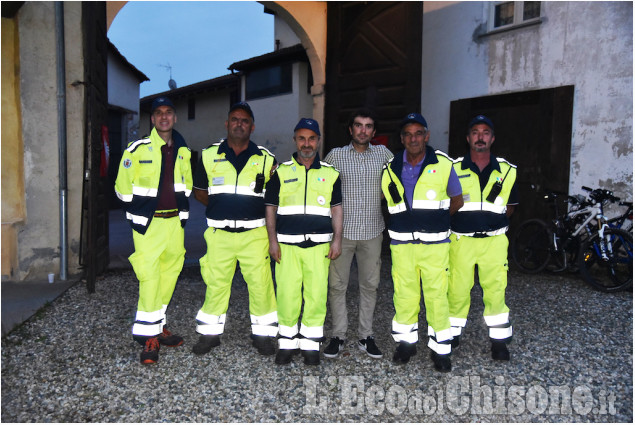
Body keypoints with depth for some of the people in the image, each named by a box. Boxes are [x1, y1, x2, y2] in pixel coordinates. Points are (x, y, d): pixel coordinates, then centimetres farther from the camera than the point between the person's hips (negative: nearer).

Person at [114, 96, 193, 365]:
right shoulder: (138, 149, -6)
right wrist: (137, 213, 0)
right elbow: (123, 186, -2)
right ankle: (149, 335, 0)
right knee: (149, 275, -9)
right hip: (148, 222, -5)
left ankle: (158, 326, 25)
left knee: (170, 273, 10)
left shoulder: (183, 151, 9)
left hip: (175, 220, 5)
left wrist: (183, 211, 13)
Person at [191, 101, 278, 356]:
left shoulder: (266, 159, 5)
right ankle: (210, 333, 24)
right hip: (219, 233, 1)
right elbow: (199, 191, 15)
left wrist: (258, 211, 1)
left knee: (260, 283, 1)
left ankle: (263, 334, 18)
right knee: (215, 283, 7)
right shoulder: (210, 155, 7)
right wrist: (220, 208, 6)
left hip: (254, 233, -1)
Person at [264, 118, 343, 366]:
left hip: (319, 244, 1)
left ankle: (310, 345, 14)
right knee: (287, 294, -1)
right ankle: (287, 343, 15)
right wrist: (272, 240, 0)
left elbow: (336, 208, 12)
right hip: (287, 244, 0)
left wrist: (337, 239, 4)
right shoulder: (281, 172, 9)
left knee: (317, 294, 0)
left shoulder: (330, 173, 11)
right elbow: (271, 207, 8)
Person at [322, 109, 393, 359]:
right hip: (342, 230, -2)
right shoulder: (336, 155, 2)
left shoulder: (382, 153, 6)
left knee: (370, 285, 9)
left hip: (372, 231, 2)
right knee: (337, 284, 3)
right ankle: (338, 335, 17)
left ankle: (365, 336, 21)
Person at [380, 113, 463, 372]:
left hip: (434, 242, -2)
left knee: (437, 295, 1)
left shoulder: (443, 165, -1)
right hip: (401, 243, 2)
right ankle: (406, 341, 27)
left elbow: (457, 200, 11)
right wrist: (406, 220, 10)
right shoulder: (391, 168, 5)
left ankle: (440, 348, 16)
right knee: (404, 294, 9)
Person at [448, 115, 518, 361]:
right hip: (461, 240, -1)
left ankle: (499, 340, 19)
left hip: (494, 241, 1)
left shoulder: (507, 171, 6)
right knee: (457, 289, 5)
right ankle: (452, 333, 23)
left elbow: (510, 205, 16)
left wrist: (495, 222, 5)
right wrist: (456, 222, -1)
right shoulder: (454, 169, 1)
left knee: (495, 290, 4)